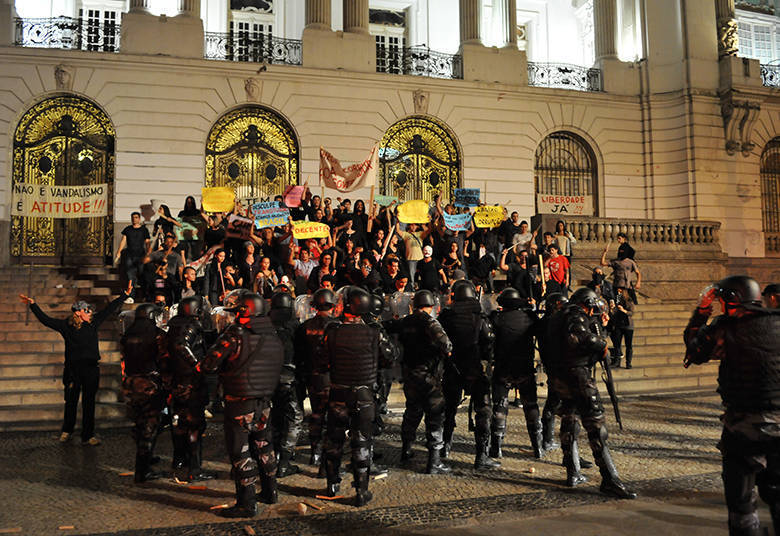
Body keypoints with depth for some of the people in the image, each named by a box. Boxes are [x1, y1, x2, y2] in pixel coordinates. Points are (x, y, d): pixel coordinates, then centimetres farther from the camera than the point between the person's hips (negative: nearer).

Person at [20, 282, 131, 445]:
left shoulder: (93, 323, 6)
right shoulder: (66, 326, 1)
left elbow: (109, 309, 9)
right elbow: (45, 319, 7)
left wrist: (125, 295, 8)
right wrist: (33, 305, 5)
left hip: (91, 370, 1)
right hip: (73, 369, -1)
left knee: (89, 403, 5)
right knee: (71, 402, 10)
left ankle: (88, 436, 11)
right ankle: (67, 431, 32)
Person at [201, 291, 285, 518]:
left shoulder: (235, 335, -17)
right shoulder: (274, 338, 3)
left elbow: (209, 364, -18)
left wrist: (223, 367, 2)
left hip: (240, 403, -7)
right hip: (264, 403, 7)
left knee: (240, 452, 3)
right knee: (263, 446, 21)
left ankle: (247, 504, 8)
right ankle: (270, 492, 33)